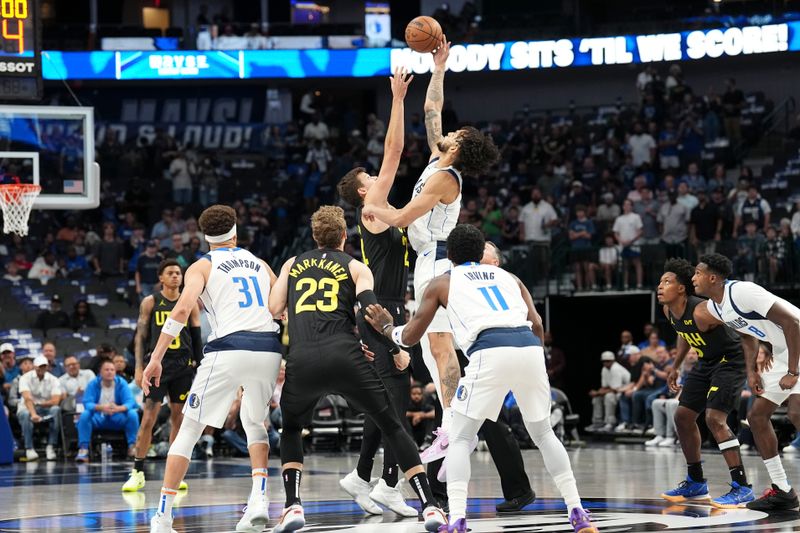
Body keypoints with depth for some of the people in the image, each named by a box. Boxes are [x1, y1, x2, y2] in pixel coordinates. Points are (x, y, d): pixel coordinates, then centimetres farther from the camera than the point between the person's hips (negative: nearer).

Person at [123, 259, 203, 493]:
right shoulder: (150, 302, 2)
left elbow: (196, 338, 11)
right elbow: (140, 336, 2)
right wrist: (139, 367, -5)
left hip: (183, 366, 3)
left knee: (179, 418, 5)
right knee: (148, 418, -8)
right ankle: (137, 472, -4)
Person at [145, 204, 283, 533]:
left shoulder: (202, 266, 11)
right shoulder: (260, 264, 24)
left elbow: (182, 309, -6)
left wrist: (156, 358, -6)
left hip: (229, 349, -4)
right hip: (268, 350, 4)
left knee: (189, 430, 8)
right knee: (255, 423, 27)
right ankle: (259, 500, 8)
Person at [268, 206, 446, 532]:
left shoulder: (292, 265, 24)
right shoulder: (356, 268, 17)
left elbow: (274, 309, 16)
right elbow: (370, 310, 1)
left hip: (302, 359, 1)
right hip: (345, 356, -1)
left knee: (290, 429, 27)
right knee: (392, 427, 11)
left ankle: (293, 506, 7)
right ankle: (429, 506, 1)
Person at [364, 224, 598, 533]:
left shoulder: (442, 283, 23)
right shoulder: (508, 277, 31)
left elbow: (409, 337, 25)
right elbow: (537, 325, 19)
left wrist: (386, 328, 45)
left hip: (490, 352, -3)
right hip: (530, 348, 3)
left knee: (460, 438, 9)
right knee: (543, 434, 22)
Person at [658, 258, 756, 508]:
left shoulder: (701, 312, -30)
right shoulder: (669, 310, -3)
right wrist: (676, 366, 20)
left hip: (730, 361, -10)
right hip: (706, 363, 10)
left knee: (715, 418, -22)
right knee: (683, 416, 10)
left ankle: (742, 488, -20)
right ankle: (696, 483, 24)